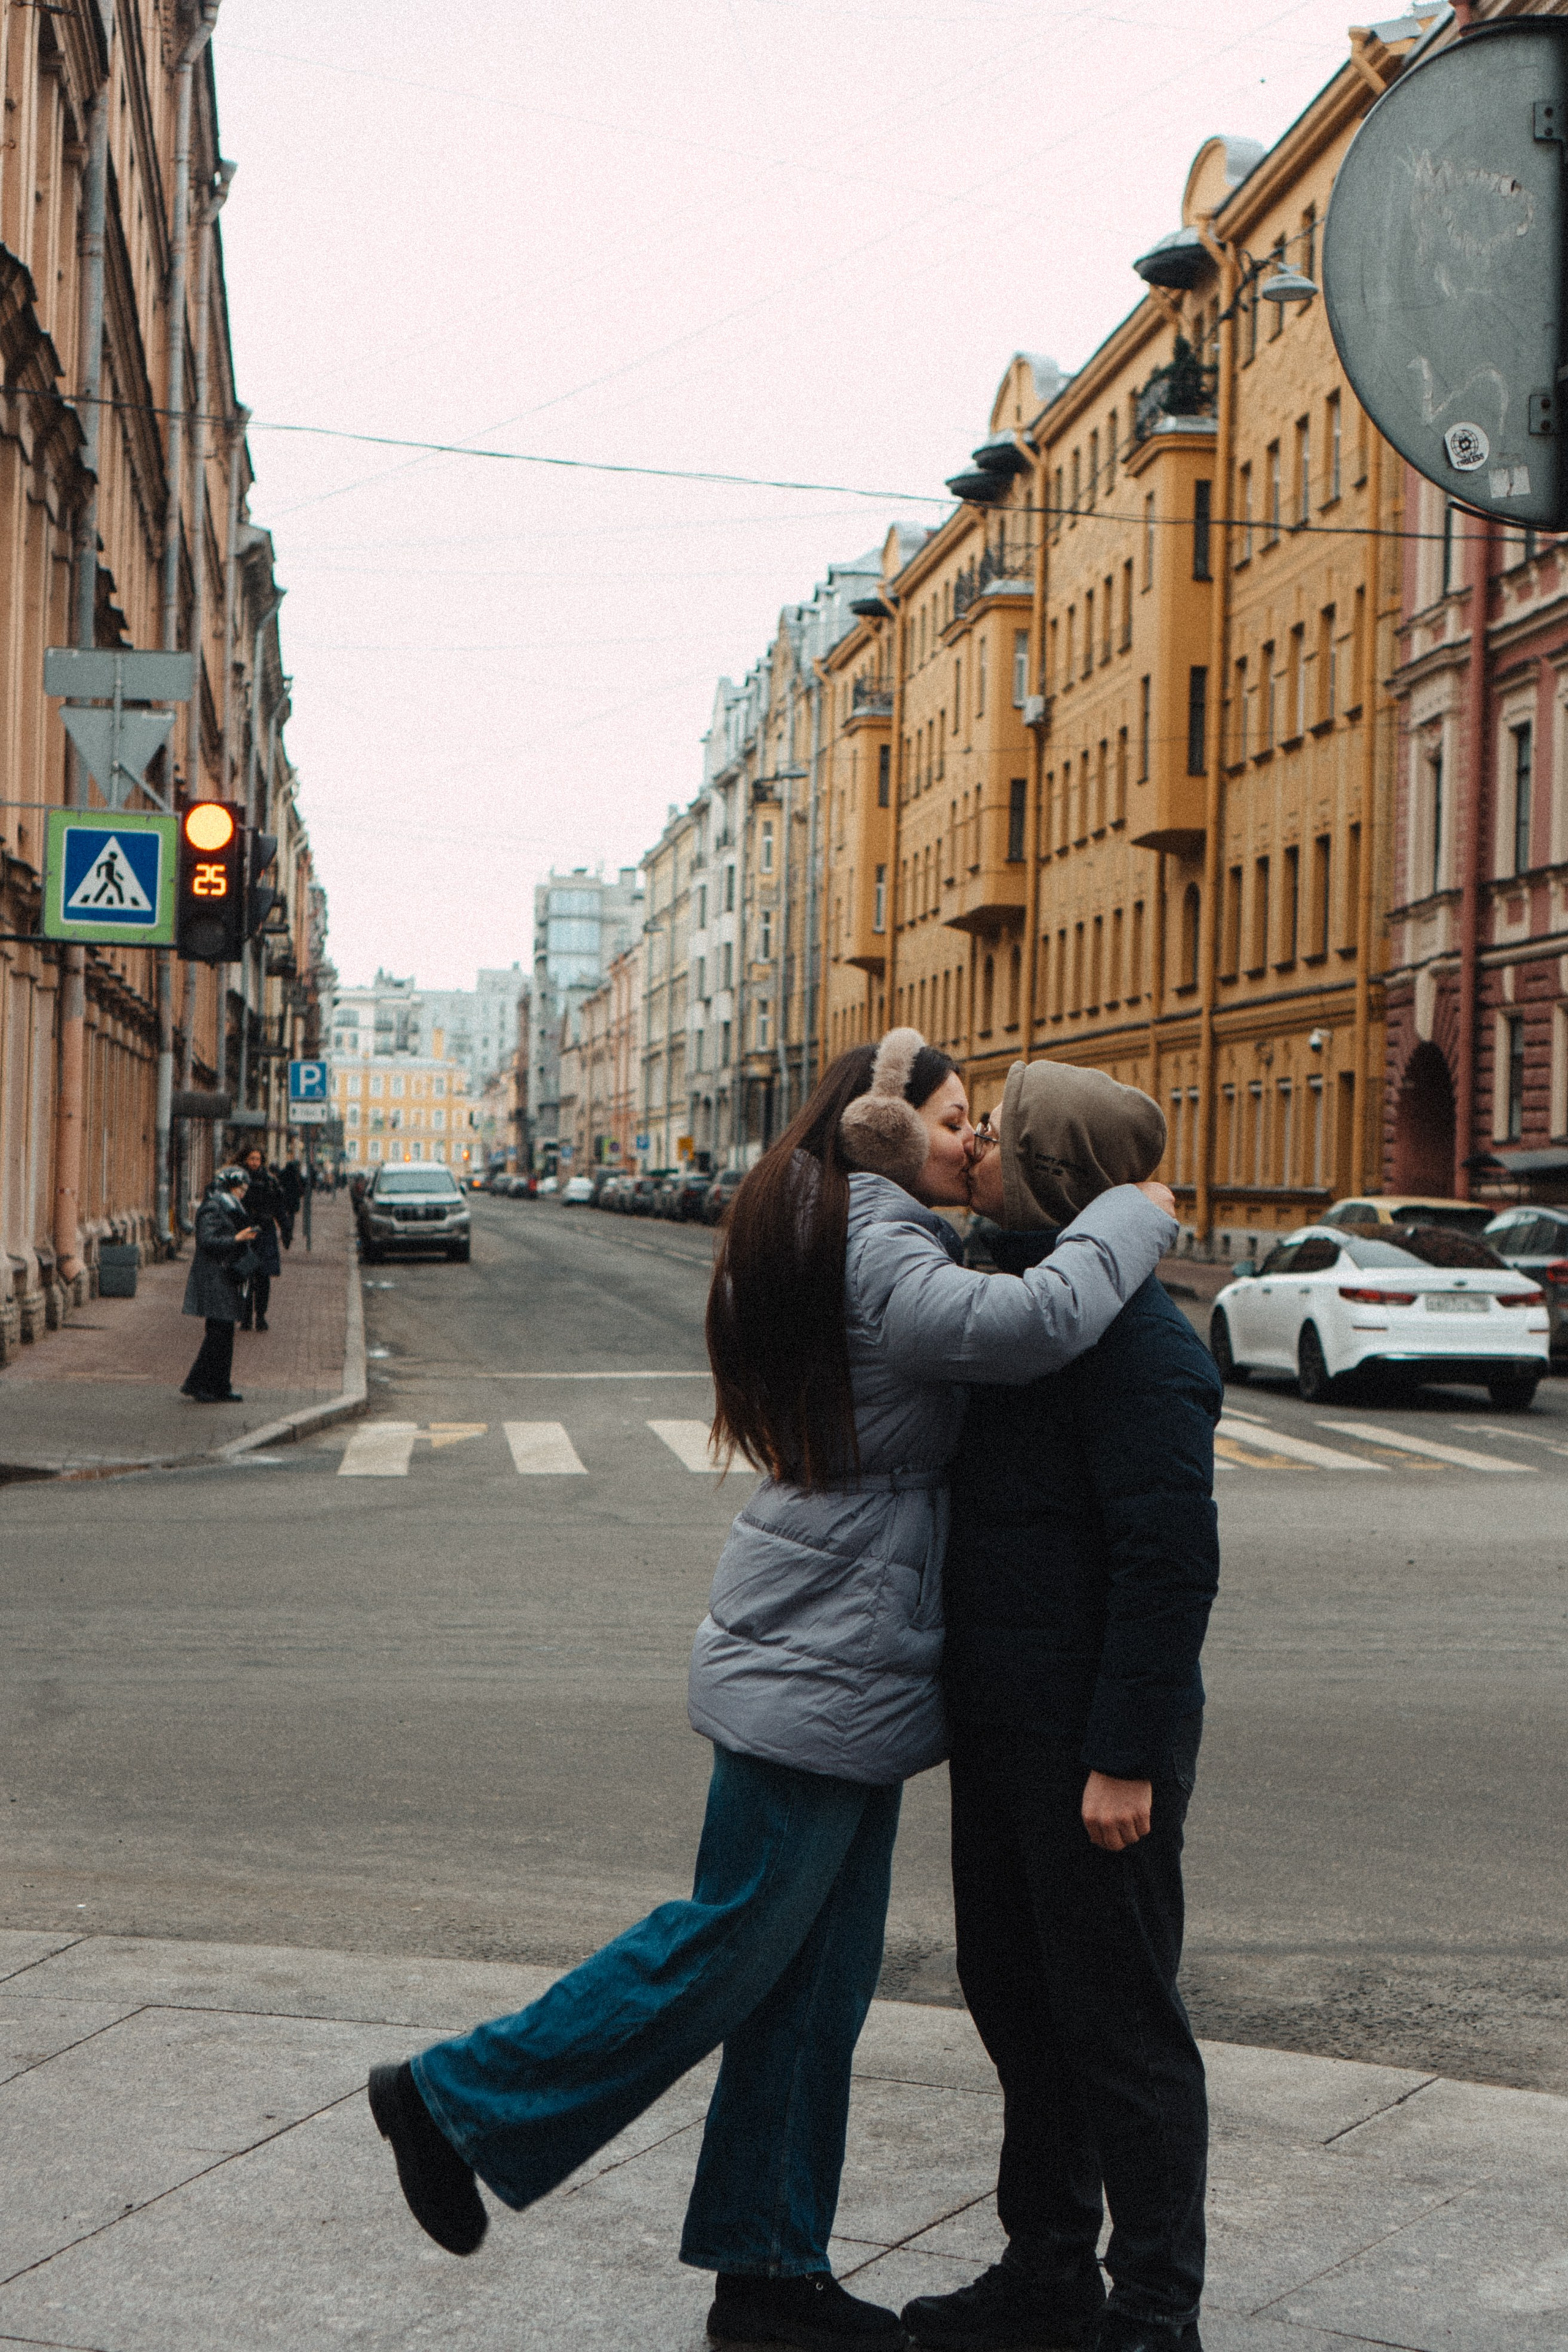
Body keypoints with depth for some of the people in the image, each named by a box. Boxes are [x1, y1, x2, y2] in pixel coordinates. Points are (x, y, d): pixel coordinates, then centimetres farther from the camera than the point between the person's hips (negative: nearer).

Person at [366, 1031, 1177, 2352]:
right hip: (818, 1662, -10)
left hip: (843, 1661, 10)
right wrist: (1136, 1215, -16)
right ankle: (457, 2100, 14)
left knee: (817, 1980, 13)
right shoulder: (875, 1260, -19)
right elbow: (1035, 1322, -31)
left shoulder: (871, 1249, 14)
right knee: (738, 1939, 0)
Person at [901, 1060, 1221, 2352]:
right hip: (1005, 1723, 10)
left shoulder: (1136, 1342, -20)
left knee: (1118, 2023, 1)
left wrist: (1125, 1758, -23)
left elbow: (1170, 1562, -23)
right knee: (1018, 2001, 18)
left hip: (1090, 1745, -10)